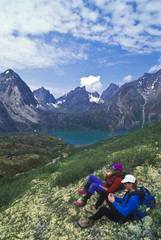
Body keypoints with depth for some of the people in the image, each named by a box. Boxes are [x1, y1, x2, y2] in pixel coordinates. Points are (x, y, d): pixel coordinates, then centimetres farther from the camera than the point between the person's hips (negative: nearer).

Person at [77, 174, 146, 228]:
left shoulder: (134, 198, -31)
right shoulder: (130, 191, -2)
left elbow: (124, 213, -31)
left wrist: (113, 202, -28)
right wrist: (115, 197, -4)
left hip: (122, 217, -9)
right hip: (121, 209, 9)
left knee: (103, 209, -27)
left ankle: (90, 220, -3)